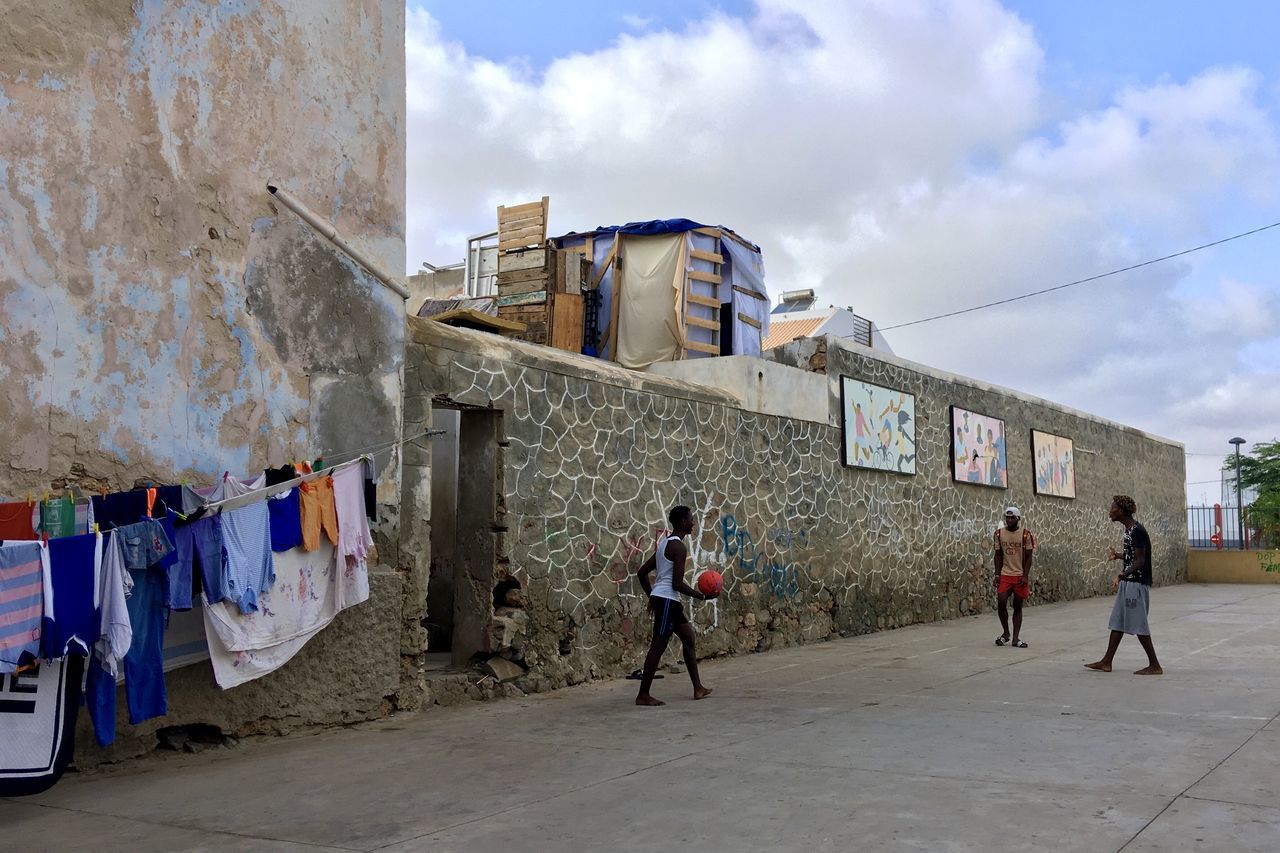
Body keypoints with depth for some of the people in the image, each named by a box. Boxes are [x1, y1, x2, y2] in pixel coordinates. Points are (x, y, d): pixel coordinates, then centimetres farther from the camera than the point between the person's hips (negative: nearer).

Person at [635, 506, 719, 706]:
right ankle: (643, 696, -3)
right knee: (658, 647, -7)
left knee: (689, 639, 16)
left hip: (662, 599, 10)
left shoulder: (664, 543, 15)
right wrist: (702, 596, -9)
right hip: (667, 600, -10)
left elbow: (641, 572, 18)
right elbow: (677, 583, -19)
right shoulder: (678, 547, -13)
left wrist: (651, 596, 23)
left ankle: (698, 688, 21)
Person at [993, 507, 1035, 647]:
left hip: (1020, 576, -2)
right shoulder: (999, 533, 3)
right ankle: (1005, 633, 12)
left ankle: (1015, 638, 9)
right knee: (1001, 603, -8)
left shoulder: (1025, 534, -5)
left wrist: (1025, 576, -11)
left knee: (1018, 607, 3)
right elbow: (998, 555, 7)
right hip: (1005, 575, 2)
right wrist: (997, 574, 0)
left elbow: (1028, 556, -3)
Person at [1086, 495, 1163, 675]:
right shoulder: (1129, 530, 11)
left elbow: (1140, 561, -23)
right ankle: (1106, 662, 16)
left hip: (1137, 584, -10)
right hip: (1128, 582, 10)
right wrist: (1118, 556, 29)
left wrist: (1121, 575, -34)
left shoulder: (1137, 531, -19)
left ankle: (1154, 666, 6)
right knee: (1117, 621, 11)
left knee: (1139, 625, -3)